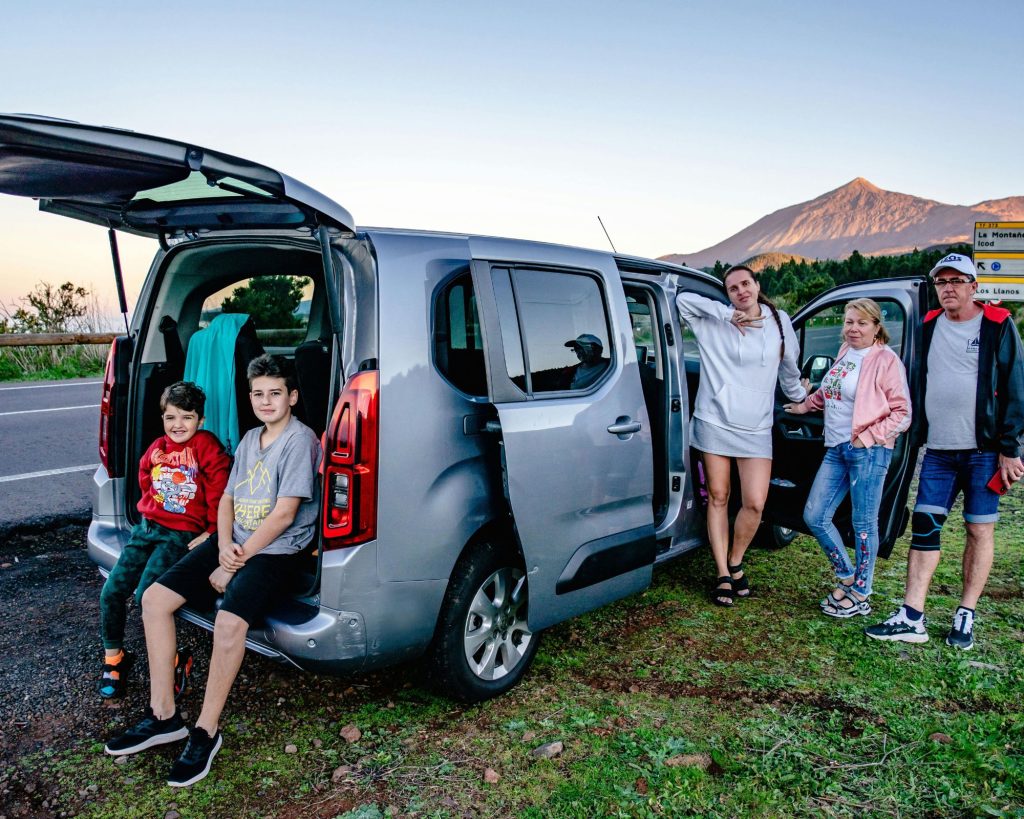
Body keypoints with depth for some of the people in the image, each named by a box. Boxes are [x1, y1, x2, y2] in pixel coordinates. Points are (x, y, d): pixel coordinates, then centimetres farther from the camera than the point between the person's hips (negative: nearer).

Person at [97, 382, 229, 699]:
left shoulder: (206, 446, -11)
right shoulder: (157, 448, 8)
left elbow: (219, 489, -12)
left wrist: (212, 531, -9)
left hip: (182, 535, -6)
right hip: (147, 527, 7)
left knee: (146, 594, -19)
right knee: (111, 592, 0)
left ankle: (174, 662, -1)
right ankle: (113, 658, 21)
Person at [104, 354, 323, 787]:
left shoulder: (299, 440, -12)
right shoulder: (249, 439, 14)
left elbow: (284, 514, -18)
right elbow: (227, 499, 13)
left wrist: (235, 563, -15)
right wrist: (224, 547, -7)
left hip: (276, 552, -8)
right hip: (233, 543, 8)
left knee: (229, 621, -31)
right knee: (155, 597, -3)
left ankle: (205, 732, -9)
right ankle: (163, 715, 6)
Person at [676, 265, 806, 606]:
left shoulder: (779, 322, 9)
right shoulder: (716, 323, 0)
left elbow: (789, 366, 23)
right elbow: (683, 300, -12)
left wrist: (800, 396, 35)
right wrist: (727, 314, -12)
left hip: (756, 429, 2)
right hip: (715, 422, -2)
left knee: (755, 503, -6)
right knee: (718, 498, 2)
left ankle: (735, 563, 20)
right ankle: (723, 575, 12)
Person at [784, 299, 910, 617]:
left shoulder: (886, 360, -8)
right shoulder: (845, 352, 12)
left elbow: (902, 414, -10)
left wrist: (867, 437, -14)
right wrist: (805, 405, 31)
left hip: (868, 451, -7)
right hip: (836, 448, 7)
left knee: (863, 524, 3)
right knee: (814, 517, 7)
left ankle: (860, 594, 17)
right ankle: (846, 576, 26)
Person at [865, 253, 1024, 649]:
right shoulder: (929, 326, 10)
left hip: (983, 450, -4)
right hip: (937, 450, 4)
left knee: (980, 530, 5)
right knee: (924, 527, 0)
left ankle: (965, 617, 16)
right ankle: (911, 619, 3)